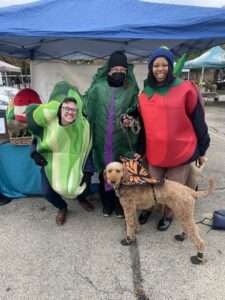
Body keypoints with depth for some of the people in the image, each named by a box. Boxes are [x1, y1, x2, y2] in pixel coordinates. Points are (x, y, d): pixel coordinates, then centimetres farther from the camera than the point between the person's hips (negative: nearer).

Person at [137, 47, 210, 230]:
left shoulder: (185, 89, -9)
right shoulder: (145, 94, 5)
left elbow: (198, 121, -4)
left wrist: (201, 150, -1)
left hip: (181, 152, -3)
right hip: (154, 152, 3)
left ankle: (168, 215, 38)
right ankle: (148, 208, 43)